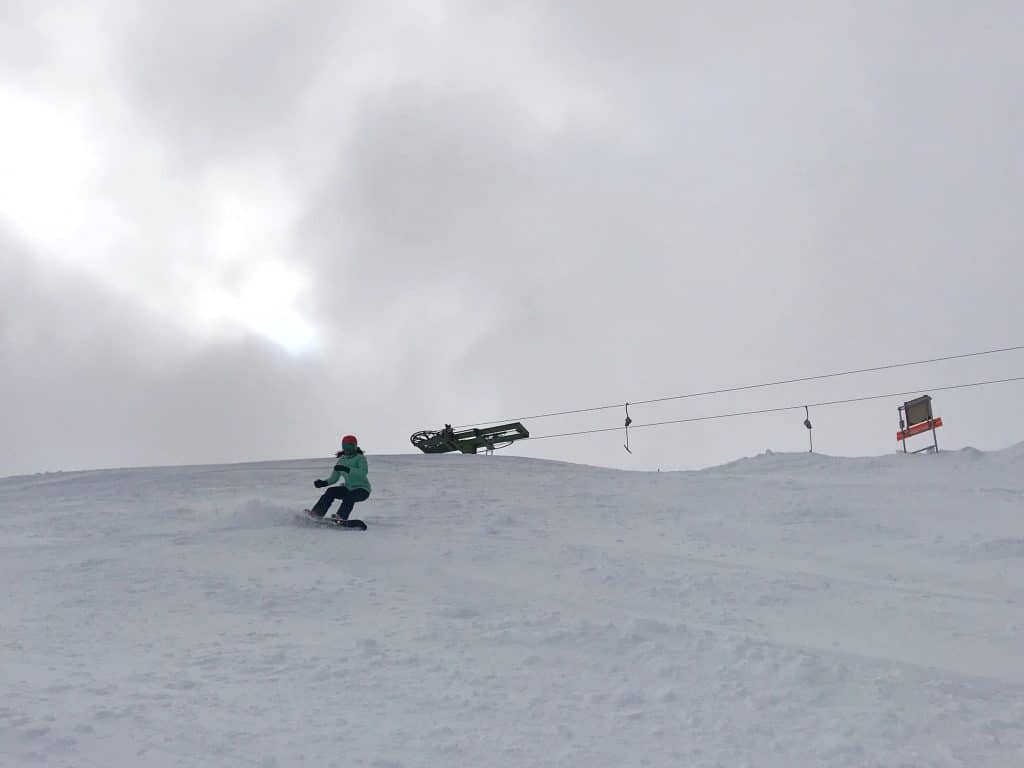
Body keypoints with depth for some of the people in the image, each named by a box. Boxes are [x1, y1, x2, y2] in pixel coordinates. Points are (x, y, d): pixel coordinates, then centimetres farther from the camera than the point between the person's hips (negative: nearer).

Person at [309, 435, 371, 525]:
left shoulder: (360, 458, -11)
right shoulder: (341, 461, 6)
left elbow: (363, 472, -29)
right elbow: (334, 478, 9)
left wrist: (346, 469, -38)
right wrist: (323, 483, -11)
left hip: (362, 490, -5)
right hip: (349, 488, 5)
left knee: (349, 497, -35)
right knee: (331, 491, -17)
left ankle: (341, 517, -46)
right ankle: (316, 513, -23)